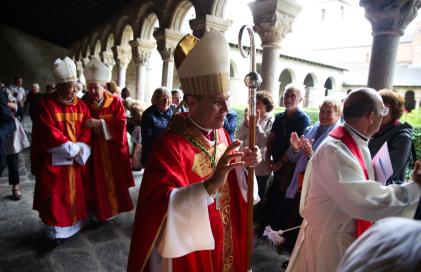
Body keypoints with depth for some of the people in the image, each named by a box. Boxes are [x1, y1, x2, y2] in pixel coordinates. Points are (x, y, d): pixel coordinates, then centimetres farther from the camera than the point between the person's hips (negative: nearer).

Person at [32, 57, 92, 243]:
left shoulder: (82, 105, 4)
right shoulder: (46, 104, -10)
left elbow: (86, 133, 1)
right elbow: (49, 135, -17)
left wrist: (80, 151, -14)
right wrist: (73, 148, -15)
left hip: (77, 161, 4)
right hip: (53, 161, -4)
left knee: (76, 195, 13)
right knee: (55, 198, 7)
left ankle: (74, 225, 30)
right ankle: (56, 230, 24)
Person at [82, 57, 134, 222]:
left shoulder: (115, 101, -3)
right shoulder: (84, 103, -1)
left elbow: (121, 122, -13)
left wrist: (100, 123, -21)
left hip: (113, 148, 0)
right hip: (94, 149, 0)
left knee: (114, 179, 11)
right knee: (97, 181, 5)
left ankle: (114, 206, 31)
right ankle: (99, 211, 22)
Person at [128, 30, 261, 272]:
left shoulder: (221, 133, -3)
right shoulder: (170, 145, -26)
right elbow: (163, 206, -32)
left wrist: (245, 164, -12)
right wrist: (211, 184, -45)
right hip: (189, 251, -6)